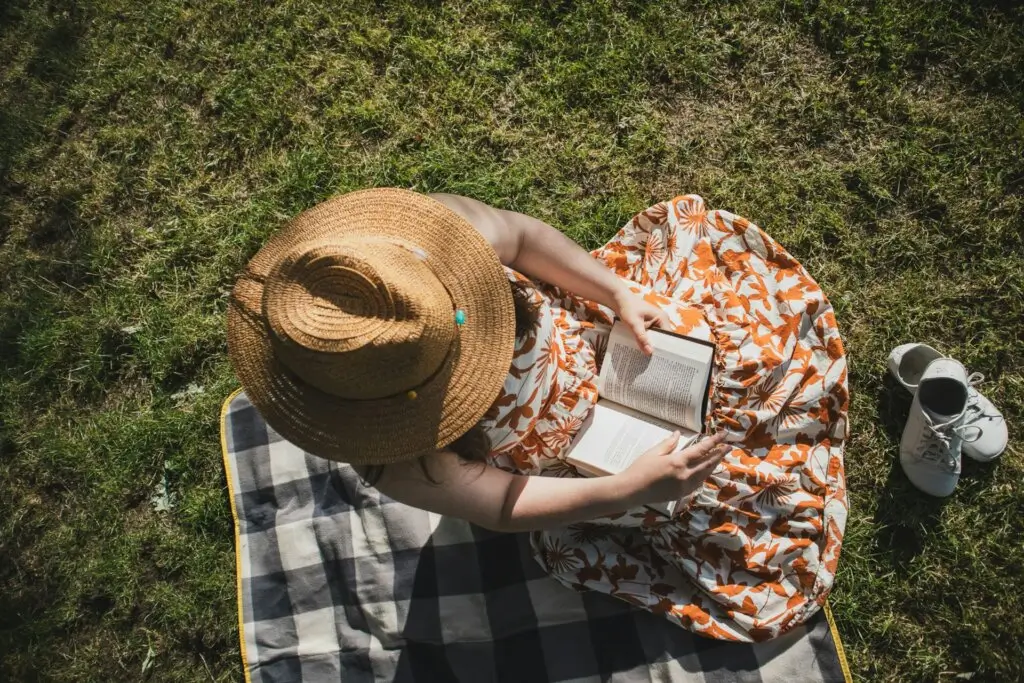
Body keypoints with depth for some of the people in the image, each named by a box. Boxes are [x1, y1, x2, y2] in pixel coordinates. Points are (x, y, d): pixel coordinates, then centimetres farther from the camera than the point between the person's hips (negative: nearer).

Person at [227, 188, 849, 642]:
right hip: (575, 461, -2)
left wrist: (621, 292, -20)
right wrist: (629, 488, -31)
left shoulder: (437, 227, -34)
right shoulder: (397, 460, -36)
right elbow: (503, 507, -21)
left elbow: (523, 235, -13)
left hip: (591, 331, 3)